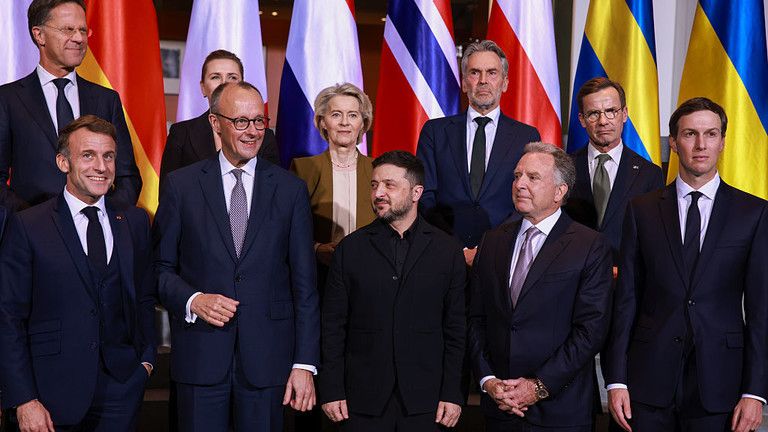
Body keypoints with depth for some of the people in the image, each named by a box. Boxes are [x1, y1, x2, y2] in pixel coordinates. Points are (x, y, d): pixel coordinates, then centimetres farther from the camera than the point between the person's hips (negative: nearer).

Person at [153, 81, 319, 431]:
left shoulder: (290, 189, 3)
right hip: (200, 354, 0)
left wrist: (305, 364, -3)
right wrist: (192, 300, -14)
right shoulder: (181, 185, 2)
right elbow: (160, 267, 6)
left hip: (267, 353, 1)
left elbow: (304, 284, 1)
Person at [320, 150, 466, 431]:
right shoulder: (350, 249, 4)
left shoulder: (448, 250, 2)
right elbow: (333, 326, 3)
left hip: (424, 401, 0)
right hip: (363, 400, 1)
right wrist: (331, 391, -2)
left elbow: (455, 329, 2)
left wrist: (452, 394, -2)